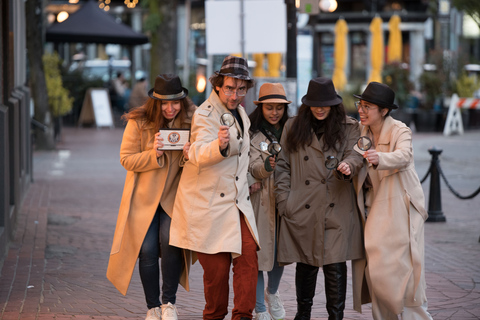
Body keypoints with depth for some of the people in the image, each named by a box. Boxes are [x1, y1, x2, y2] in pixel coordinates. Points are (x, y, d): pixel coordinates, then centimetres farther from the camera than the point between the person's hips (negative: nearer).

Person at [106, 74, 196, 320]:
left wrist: (189, 157, -15)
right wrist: (153, 154, -22)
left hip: (174, 196, 0)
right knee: (147, 250, -4)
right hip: (144, 196, 0)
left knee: (170, 240, -21)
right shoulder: (138, 122, -6)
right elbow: (126, 159, -5)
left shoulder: (190, 121, -1)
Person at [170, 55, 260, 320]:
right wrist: (220, 144, -53)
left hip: (236, 201, 7)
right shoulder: (205, 115, -15)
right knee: (217, 267, -4)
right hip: (208, 205, -7)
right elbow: (199, 154, -34)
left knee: (248, 257, -7)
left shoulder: (239, 112, 11)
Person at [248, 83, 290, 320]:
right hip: (260, 202, -3)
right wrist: (266, 167, -31)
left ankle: (272, 292, 34)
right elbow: (252, 167, -11)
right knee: (258, 253, -3)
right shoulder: (252, 133, -3)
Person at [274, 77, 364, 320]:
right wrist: (284, 201, 1)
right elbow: (282, 165, 10)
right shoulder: (293, 127, 11)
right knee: (305, 265, 8)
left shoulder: (348, 127, 9)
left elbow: (355, 154, -4)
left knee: (335, 265, -5)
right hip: (302, 211, 1)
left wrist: (348, 165, -28)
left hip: (337, 209, -1)